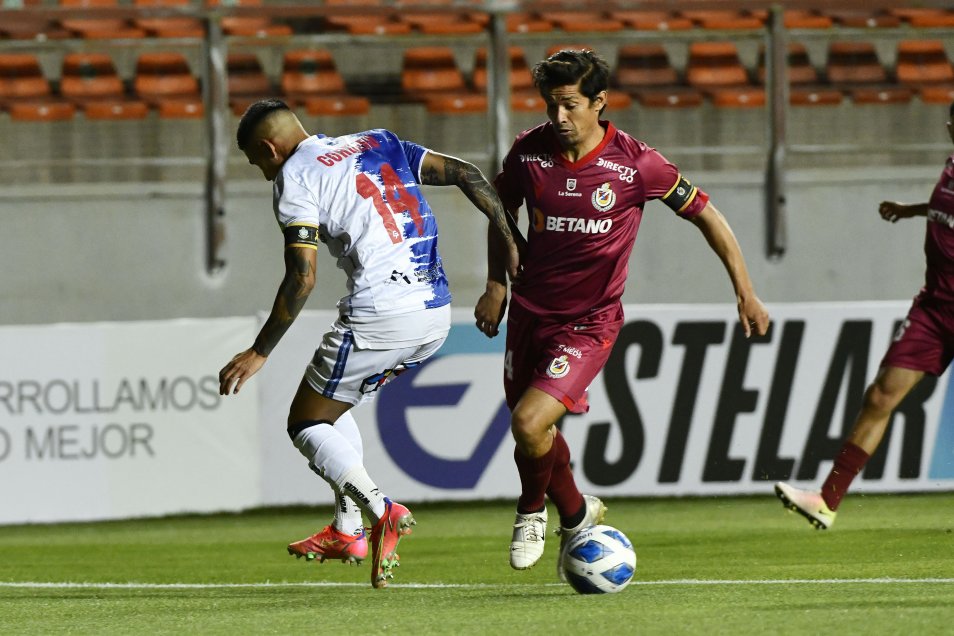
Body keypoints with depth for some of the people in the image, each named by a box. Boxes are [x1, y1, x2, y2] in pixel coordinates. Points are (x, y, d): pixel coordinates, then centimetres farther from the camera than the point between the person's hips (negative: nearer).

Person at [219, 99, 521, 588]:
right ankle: (347, 531, 22)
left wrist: (259, 353, -5)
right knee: (334, 406, 27)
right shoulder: (379, 144, 19)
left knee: (307, 425, 8)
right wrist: (510, 242, 9)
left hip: (379, 317, -8)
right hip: (436, 315, 8)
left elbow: (301, 279, -10)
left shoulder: (294, 179, -1)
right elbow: (464, 174, 11)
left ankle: (381, 510, -15)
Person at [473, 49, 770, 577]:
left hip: (590, 322, -4)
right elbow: (503, 209, 15)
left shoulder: (634, 163, -15)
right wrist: (496, 285, 8)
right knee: (533, 433, 12)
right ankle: (576, 514, 42)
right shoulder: (529, 152, -6)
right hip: (530, 312, 4)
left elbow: (704, 214, -2)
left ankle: (532, 510, 10)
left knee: (529, 422, -21)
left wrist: (744, 292, -3)